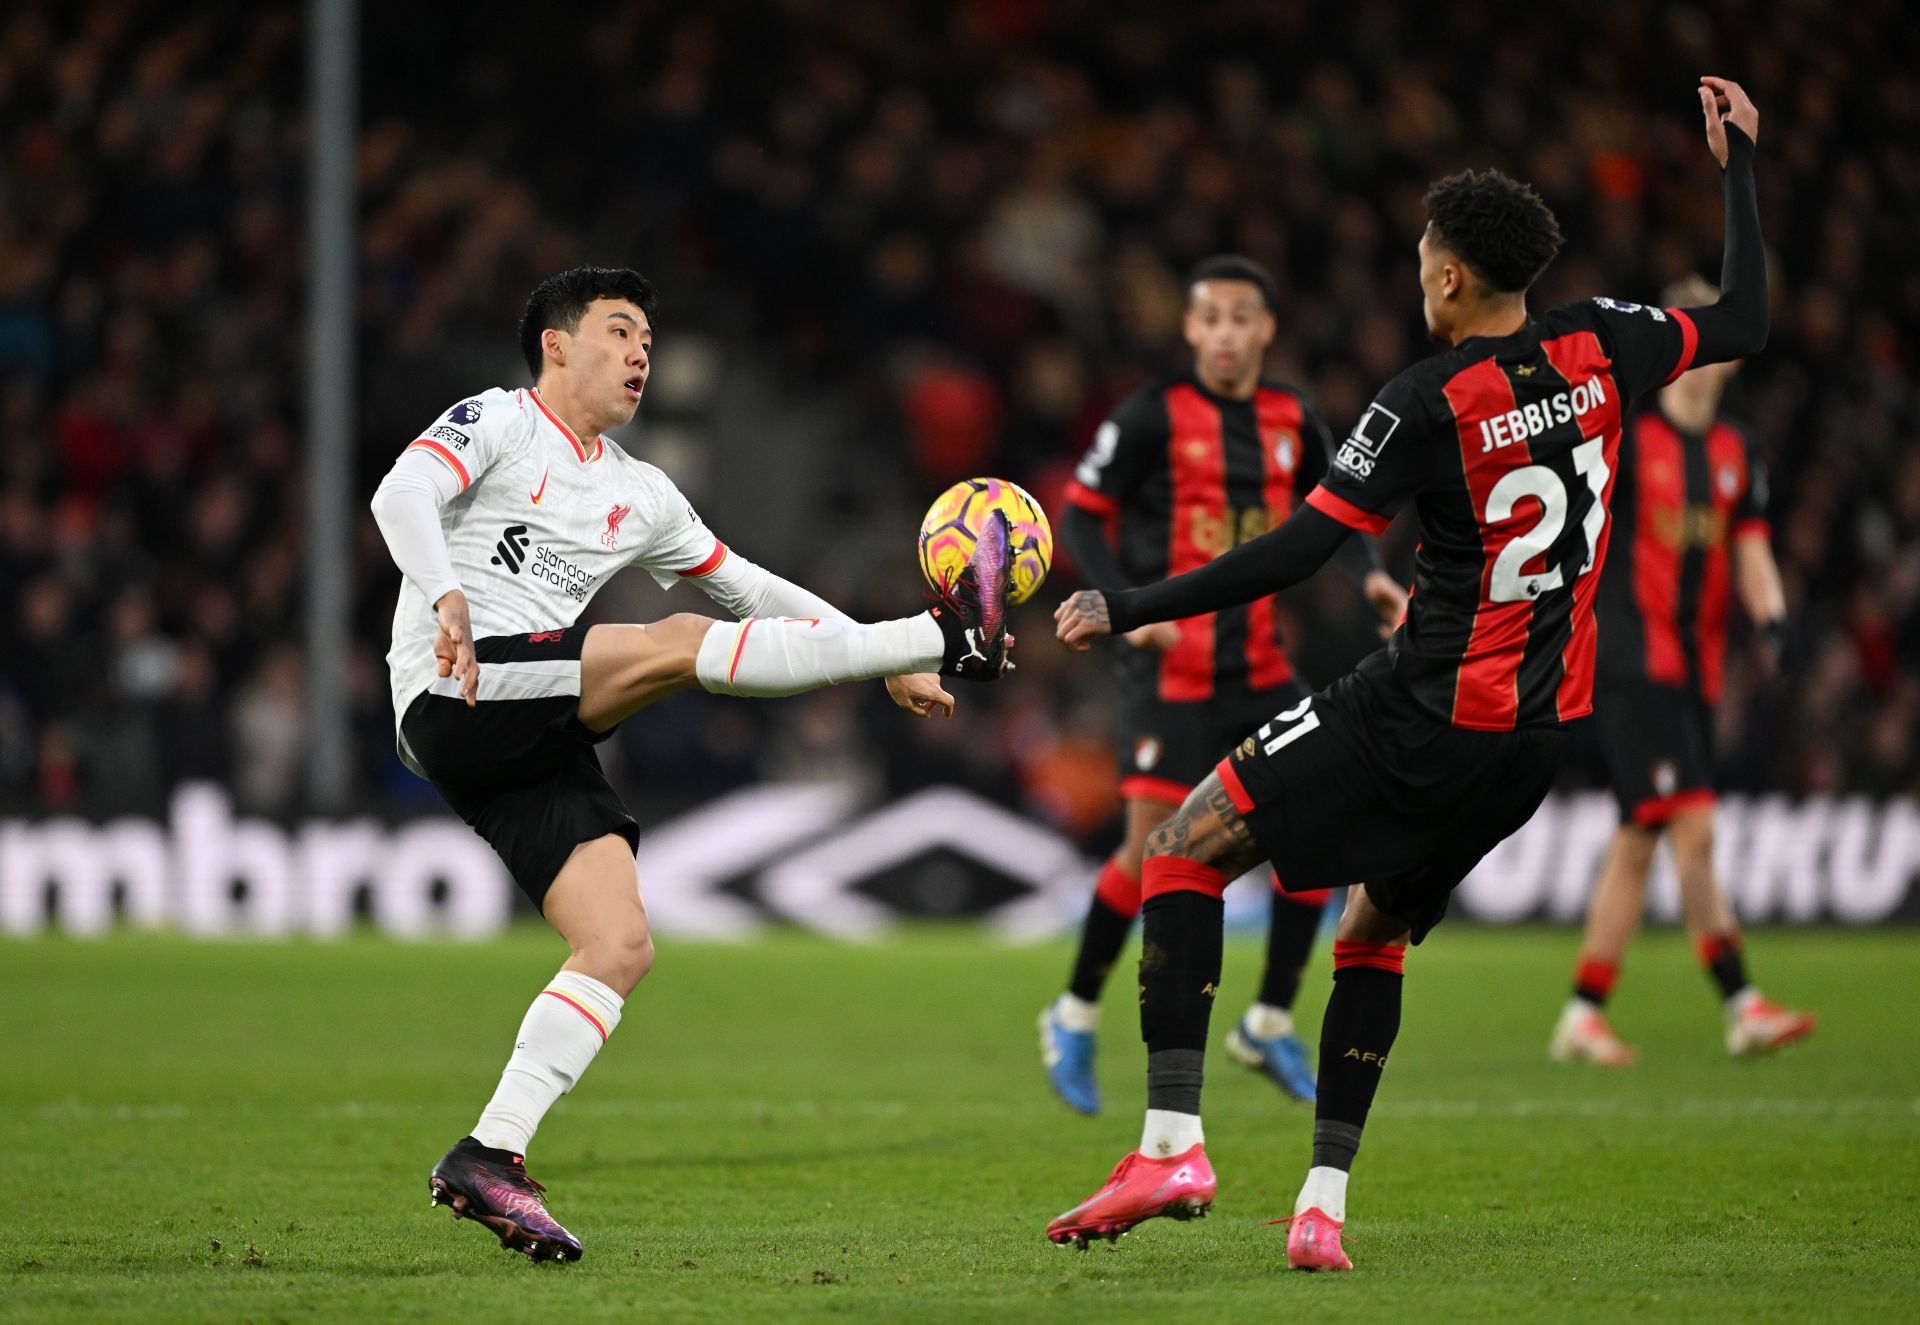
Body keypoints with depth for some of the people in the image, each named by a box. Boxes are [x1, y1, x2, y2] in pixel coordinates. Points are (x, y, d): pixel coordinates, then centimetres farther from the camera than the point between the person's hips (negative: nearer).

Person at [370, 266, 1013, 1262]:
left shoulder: (638, 495, 26)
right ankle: (954, 638, -24)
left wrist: (883, 664, 24)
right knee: (677, 645, -22)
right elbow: (404, 494, -12)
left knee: (620, 945, -9)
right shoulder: (497, 423, 6)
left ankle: (488, 1159, -12)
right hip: (455, 699, -8)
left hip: (539, 748, 8)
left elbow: (750, 589, 31)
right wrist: (445, 596, -31)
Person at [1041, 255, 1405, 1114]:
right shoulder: (1153, 415, -8)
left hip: (1258, 664, 6)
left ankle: (1270, 1026, 12)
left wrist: (1370, 576, 0)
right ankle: (1075, 1018, 8)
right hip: (1169, 666, -5)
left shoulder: (1293, 420, 7)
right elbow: (1081, 514, -6)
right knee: (1155, 842, -11)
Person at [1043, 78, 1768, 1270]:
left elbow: (1292, 556, -17)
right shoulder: (1599, 347, 1)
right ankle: (1323, 1207, 13)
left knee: (1184, 850, 0)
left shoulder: (1428, 403, -15)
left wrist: (1125, 612, -11)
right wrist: (1741, 164, 28)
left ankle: (1173, 1144, -11)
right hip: (1539, 731, 7)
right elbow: (1745, 324, 19)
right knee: (1375, 935, 22)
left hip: (1428, 712, -7)